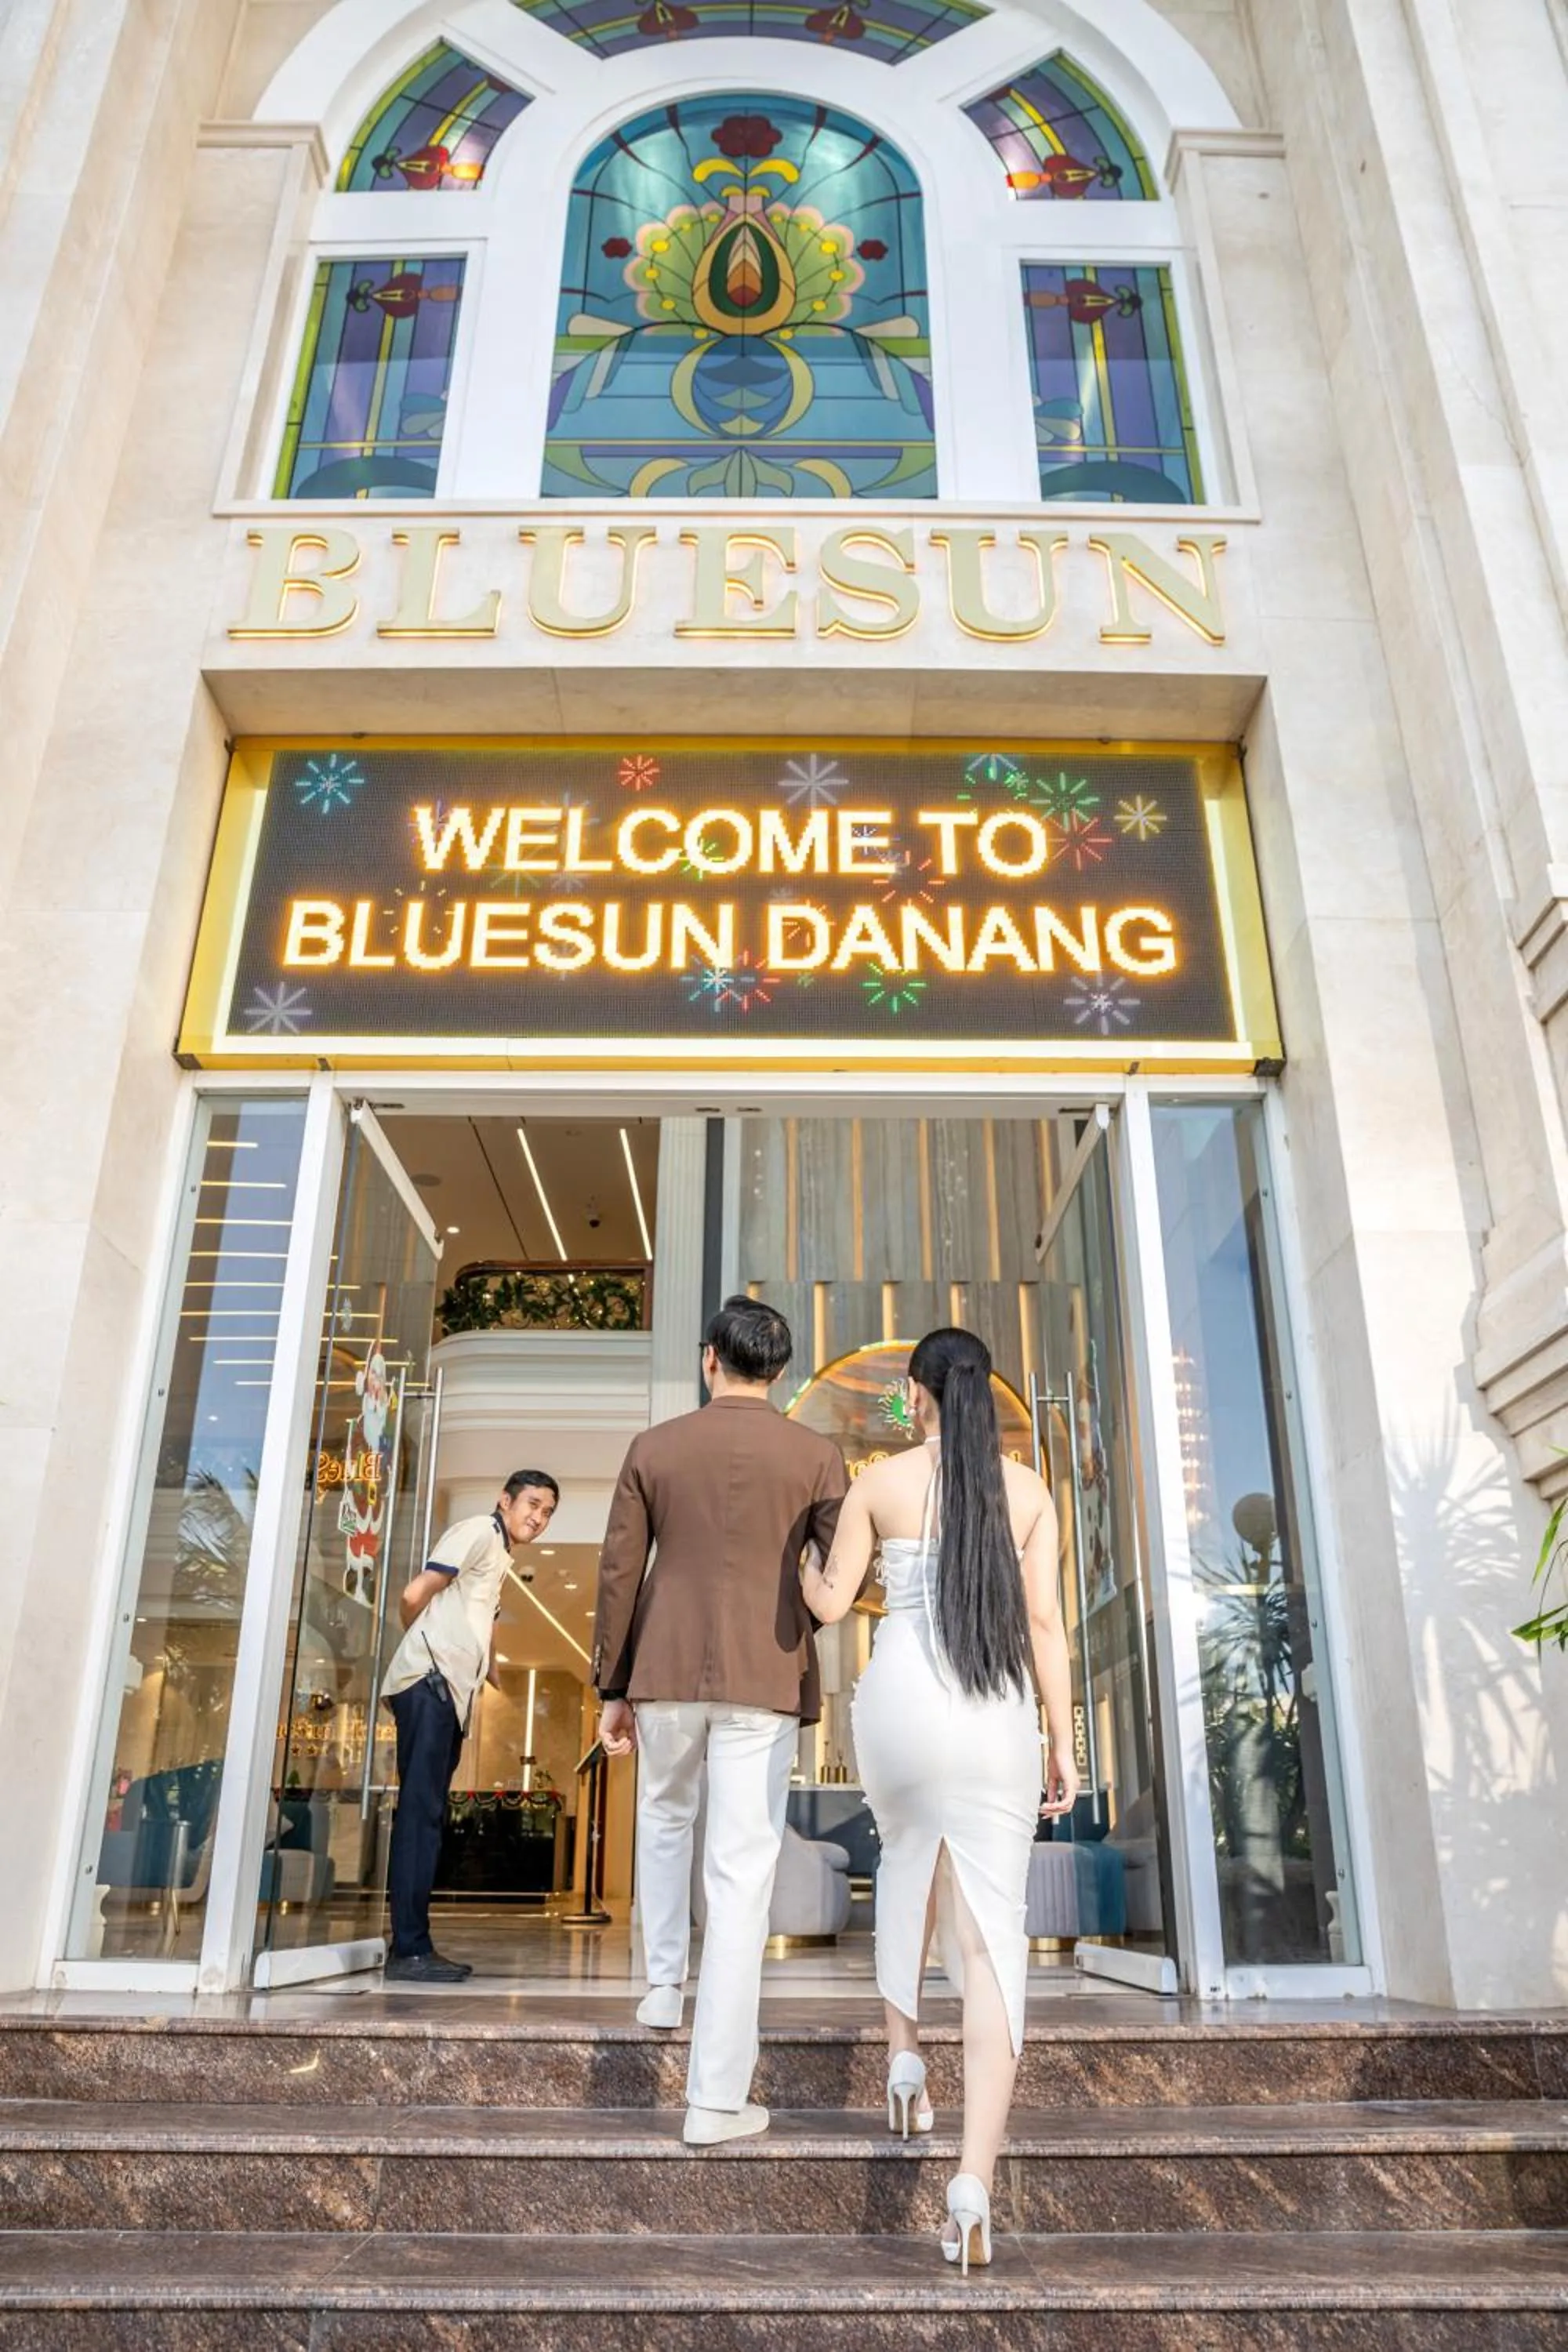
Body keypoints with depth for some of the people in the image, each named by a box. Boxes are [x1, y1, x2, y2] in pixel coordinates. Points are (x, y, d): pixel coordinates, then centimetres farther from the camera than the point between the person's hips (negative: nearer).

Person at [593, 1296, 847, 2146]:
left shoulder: (652, 1448, 1)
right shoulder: (816, 1455, -2)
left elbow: (618, 1575, 2)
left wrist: (612, 1691, 10)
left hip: (666, 1674, 2)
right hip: (765, 1683, -1)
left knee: (665, 1818, 31)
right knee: (741, 1875, 2)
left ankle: (663, 1981, 38)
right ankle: (717, 2097, 5)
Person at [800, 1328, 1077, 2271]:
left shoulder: (879, 1481, 1)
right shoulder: (1029, 1489, 5)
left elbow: (831, 1604, 5)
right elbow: (1045, 1625, 1)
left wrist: (798, 1555, 27)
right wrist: (1064, 1745, 6)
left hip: (900, 1701, 0)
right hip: (997, 1720, 0)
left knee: (910, 1856, 32)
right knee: (991, 1943, 3)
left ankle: (904, 2050, 23)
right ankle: (977, 2181, -10)